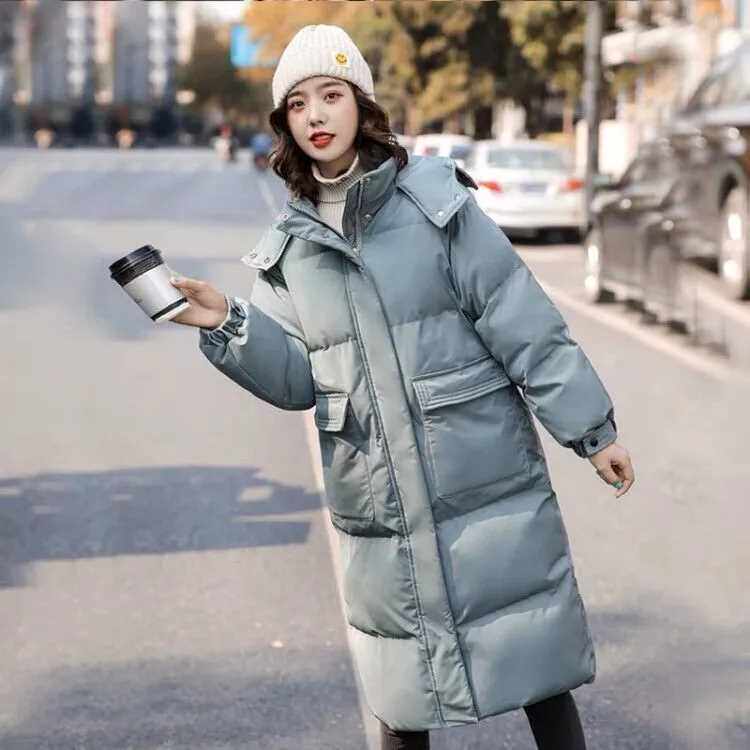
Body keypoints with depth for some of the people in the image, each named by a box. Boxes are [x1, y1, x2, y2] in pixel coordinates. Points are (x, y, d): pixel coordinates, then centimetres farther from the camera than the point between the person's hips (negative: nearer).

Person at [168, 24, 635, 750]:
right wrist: (227, 324, -13)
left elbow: (524, 324, -6)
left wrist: (590, 428, -6)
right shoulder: (290, 244, 4)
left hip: (487, 486, -3)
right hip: (379, 506, 3)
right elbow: (295, 378, 3)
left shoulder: (434, 201, -6)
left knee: (535, 665, 5)